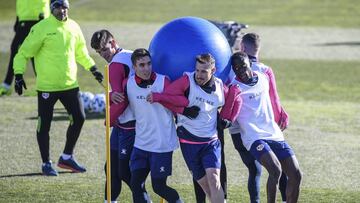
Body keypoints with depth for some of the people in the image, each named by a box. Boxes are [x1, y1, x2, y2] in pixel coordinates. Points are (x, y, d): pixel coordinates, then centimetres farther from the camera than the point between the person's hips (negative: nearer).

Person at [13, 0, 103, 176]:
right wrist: (19, 74, -18)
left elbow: (80, 52, 23)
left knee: (79, 118, 4)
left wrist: (93, 69, 18)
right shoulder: (41, 28, -11)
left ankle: (66, 157, 21)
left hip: (70, 84, 5)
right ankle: (46, 163, 15)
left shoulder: (73, 27, 7)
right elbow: (24, 52, -9)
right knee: (44, 125, 1)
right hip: (46, 86, -5)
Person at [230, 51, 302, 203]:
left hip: (275, 135, 6)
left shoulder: (263, 78, 12)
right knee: (275, 170, -28)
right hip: (254, 138, -6)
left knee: (295, 175, -4)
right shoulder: (234, 87, -6)